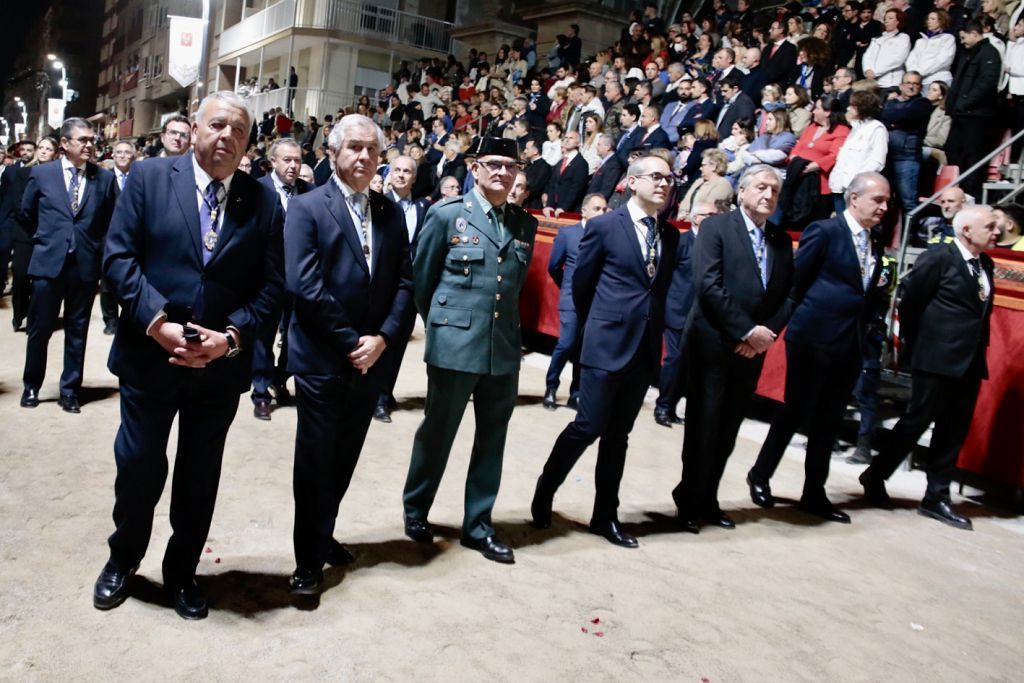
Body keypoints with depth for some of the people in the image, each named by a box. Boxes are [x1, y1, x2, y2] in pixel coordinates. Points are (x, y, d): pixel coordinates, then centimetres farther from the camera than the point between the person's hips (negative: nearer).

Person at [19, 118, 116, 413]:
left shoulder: (104, 177, 1)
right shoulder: (41, 173, 1)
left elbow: (110, 220, 11)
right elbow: (26, 215, 14)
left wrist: (97, 248, 7)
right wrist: (45, 241, 16)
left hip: (86, 265, 0)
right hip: (49, 262, 0)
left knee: (77, 331, 8)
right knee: (39, 329, 7)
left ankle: (69, 389, 20)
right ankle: (31, 386, 25)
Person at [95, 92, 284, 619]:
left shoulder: (263, 200, 1)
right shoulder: (148, 177, -1)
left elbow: (271, 284, -1)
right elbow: (118, 256, -5)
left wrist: (232, 336, -15)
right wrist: (156, 320, -17)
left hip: (222, 363, 1)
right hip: (149, 355, -1)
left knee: (200, 476, 14)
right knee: (138, 466, 10)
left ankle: (182, 571, 35)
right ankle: (123, 559, 38)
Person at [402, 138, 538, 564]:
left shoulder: (525, 224, 8)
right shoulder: (447, 215, -3)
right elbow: (420, 279, 4)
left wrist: (501, 325, 13)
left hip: (505, 348, 4)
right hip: (454, 346, -4)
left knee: (492, 440, 10)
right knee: (437, 432, 9)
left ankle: (477, 525, 25)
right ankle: (416, 510, 31)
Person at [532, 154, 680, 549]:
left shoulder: (671, 235, 10)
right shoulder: (605, 226, -4)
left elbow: (663, 288, 15)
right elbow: (580, 283, 3)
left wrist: (655, 330, 12)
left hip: (646, 348, 5)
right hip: (607, 344, -5)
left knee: (618, 434, 11)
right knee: (589, 426, -3)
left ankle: (605, 516, 21)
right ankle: (545, 493, 20)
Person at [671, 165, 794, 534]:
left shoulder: (781, 239, 12)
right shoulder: (715, 227, -4)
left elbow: (787, 296, 9)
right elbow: (708, 285, -15)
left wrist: (765, 336, -7)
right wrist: (748, 330, -16)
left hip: (752, 349, 5)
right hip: (713, 345, -5)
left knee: (727, 431, 10)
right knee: (703, 428, 1)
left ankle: (707, 500, 22)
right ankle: (690, 503, 15)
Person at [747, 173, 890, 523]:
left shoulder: (875, 245, 13)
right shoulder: (824, 230, -8)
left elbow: (866, 294, 14)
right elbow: (794, 280, -8)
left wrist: (863, 331, 4)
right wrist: (802, 318, -3)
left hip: (849, 345, 7)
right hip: (813, 338, -6)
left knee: (829, 422, 11)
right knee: (795, 411, 1)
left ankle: (814, 494, 21)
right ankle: (760, 476, 19)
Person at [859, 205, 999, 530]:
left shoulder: (985, 264, 13)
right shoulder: (938, 258, -10)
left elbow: (979, 312, 14)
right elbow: (910, 303, -8)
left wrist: (979, 350, 6)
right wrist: (915, 346, -2)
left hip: (970, 364, 7)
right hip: (937, 360, -7)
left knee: (953, 431, 9)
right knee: (916, 422, 0)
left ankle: (937, 497, 18)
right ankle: (875, 476, 16)